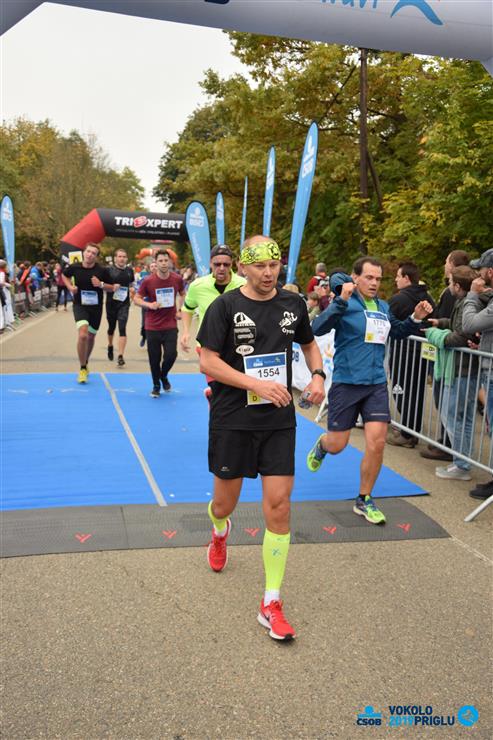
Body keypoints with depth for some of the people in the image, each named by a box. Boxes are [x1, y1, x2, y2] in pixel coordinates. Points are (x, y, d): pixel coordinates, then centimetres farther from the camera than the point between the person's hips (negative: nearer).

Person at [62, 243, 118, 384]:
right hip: (80, 305, -2)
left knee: (91, 336, 16)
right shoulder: (74, 267, -7)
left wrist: (101, 284, -19)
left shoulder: (102, 270, -10)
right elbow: (65, 275, 16)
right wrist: (70, 286, -2)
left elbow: (111, 288, 0)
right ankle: (82, 369, -8)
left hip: (96, 307, 2)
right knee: (83, 334, -23)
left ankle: (86, 362, 44)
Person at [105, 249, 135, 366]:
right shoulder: (109, 269, -5)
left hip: (124, 303, 1)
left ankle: (120, 356, -11)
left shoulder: (129, 270, 5)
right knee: (111, 327, 16)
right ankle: (110, 346, 45)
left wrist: (132, 290, 0)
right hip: (111, 303, 0)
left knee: (122, 328, -11)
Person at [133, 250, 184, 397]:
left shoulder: (177, 279, -3)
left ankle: (163, 376, 26)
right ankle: (156, 385, 27)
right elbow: (136, 298, 0)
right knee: (154, 358, 4)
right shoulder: (148, 281, -9)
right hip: (152, 327, -1)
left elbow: (183, 294, 16)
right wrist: (149, 305, -18)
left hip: (171, 325, 1)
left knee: (171, 354, -7)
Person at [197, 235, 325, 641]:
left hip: (279, 421, 2)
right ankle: (220, 531, 53)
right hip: (232, 420, -2)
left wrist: (318, 375, 0)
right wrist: (257, 384, -22)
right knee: (225, 502, 12)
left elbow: (309, 343, 21)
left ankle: (271, 603, 9)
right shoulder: (225, 306, -7)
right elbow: (207, 361, -11)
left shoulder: (294, 304, 4)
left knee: (278, 506, -3)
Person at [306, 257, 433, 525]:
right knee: (337, 445, 4)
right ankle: (321, 445, 44)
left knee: (377, 443, -3)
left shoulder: (383, 307, 8)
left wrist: (415, 318, 9)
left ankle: (364, 501, 15)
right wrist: (341, 300, -34)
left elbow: (397, 332, 27)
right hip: (346, 383, -4)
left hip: (377, 385, 5)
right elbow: (317, 328, -25)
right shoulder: (345, 304, -10)